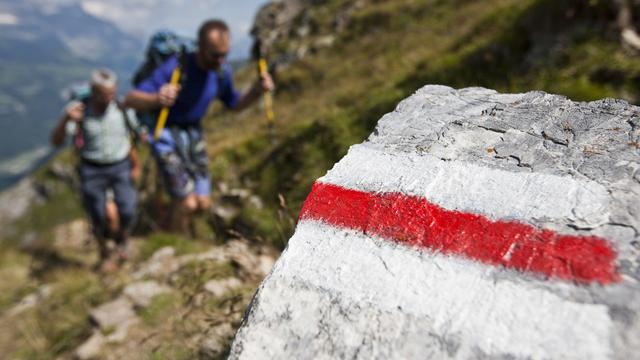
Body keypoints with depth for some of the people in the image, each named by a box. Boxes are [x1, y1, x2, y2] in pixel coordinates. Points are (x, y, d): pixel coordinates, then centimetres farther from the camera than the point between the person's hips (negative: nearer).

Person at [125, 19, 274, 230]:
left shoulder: (222, 71, -11)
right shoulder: (175, 68, -28)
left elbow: (235, 105, 6)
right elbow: (131, 99, -30)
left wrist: (258, 90, -15)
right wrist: (157, 99, -54)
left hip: (193, 135, 5)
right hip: (165, 136, -5)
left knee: (203, 204, 3)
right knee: (189, 204, -11)